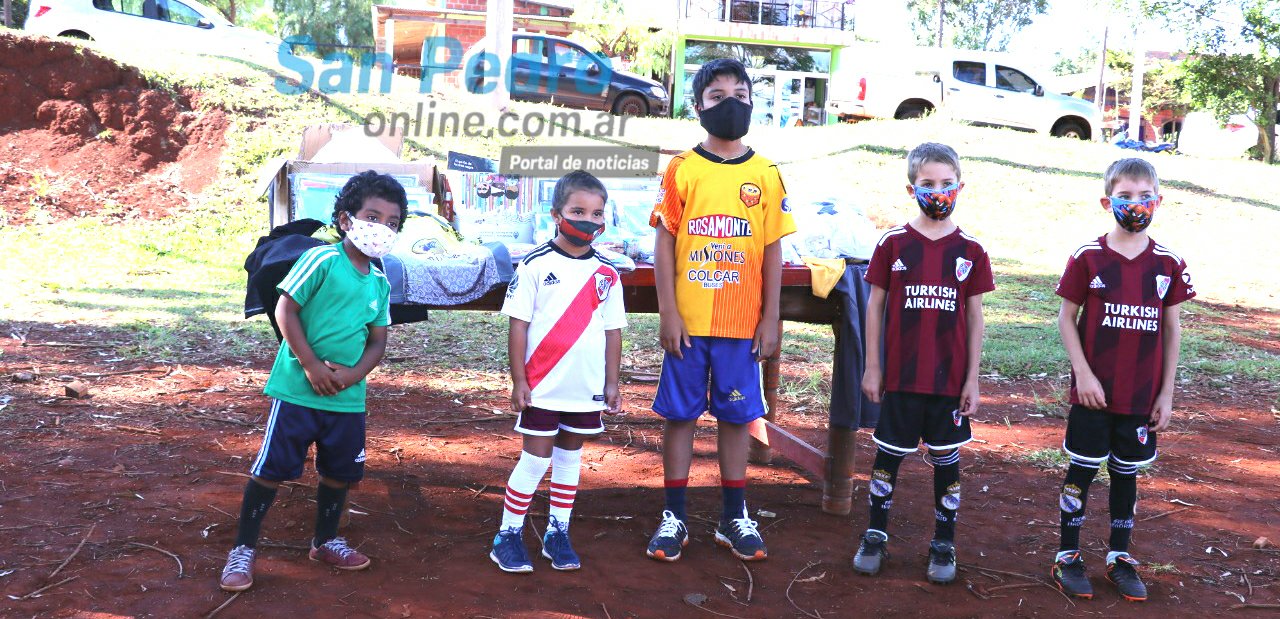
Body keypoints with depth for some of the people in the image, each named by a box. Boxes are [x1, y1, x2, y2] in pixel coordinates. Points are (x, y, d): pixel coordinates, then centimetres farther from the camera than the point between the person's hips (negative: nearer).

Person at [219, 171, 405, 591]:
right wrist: (311, 365, -17)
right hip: (297, 388, -6)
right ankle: (243, 549, 13)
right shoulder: (321, 260, -12)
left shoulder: (380, 283, 7)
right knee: (271, 469, -1)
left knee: (339, 471, 16)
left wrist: (353, 374, -9)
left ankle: (325, 541, 36)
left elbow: (378, 341, 9)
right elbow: (285, 309, -13)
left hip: (347, 397, 6)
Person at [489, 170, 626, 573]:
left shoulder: (606, 273, 4)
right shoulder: (536, 265, -6)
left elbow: (613, 331, 9)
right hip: (542, 386, -4)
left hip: (587, 388, 4)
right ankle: (508, 536, 14)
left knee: (570, 457, 13)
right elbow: (519, 325, -6)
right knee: (535, 460, 1)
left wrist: (612, 382, 7)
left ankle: (557, 534, 24)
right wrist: (518, 381, -8)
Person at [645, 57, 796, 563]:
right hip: (688, 322, -1)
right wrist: (668, 312, -7)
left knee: (736, 415, 9)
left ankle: (734, 517, 22)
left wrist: (770, 318, 2)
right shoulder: (682, 169, -1)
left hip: (742, 323, 1)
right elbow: (665, 244, -1)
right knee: (680, 413, 6)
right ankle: (674, 516, 18)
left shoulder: (765, 175, 3)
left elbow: (772, 251, 5)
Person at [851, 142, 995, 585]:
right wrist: (872, 367, 0)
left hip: (950, 378, 1)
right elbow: (875, 306, 2)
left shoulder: (971, 251, 1)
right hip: (901, 376, -1)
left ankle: (944, 544, 23)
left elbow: (975, 317, 4)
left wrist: (972, 378, 1)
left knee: (946, 458, 10)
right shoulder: (893, 244, -2)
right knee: (889, 454, 9)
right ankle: (875, 535, 24)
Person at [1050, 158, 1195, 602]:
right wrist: (1083, 374, -10)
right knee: (1082, 471, 5)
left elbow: (1172, 328, 5)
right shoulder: (1087, 258, -6)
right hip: (1093, 393, -2)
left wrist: (1166, 392, 3)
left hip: (1142, 396, 2)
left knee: (1127, 473, 13)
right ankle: (1067, 556, 18)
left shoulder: (1169, 264, 0)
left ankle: (1120, 558, 26)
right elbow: (1066, 318, -2)